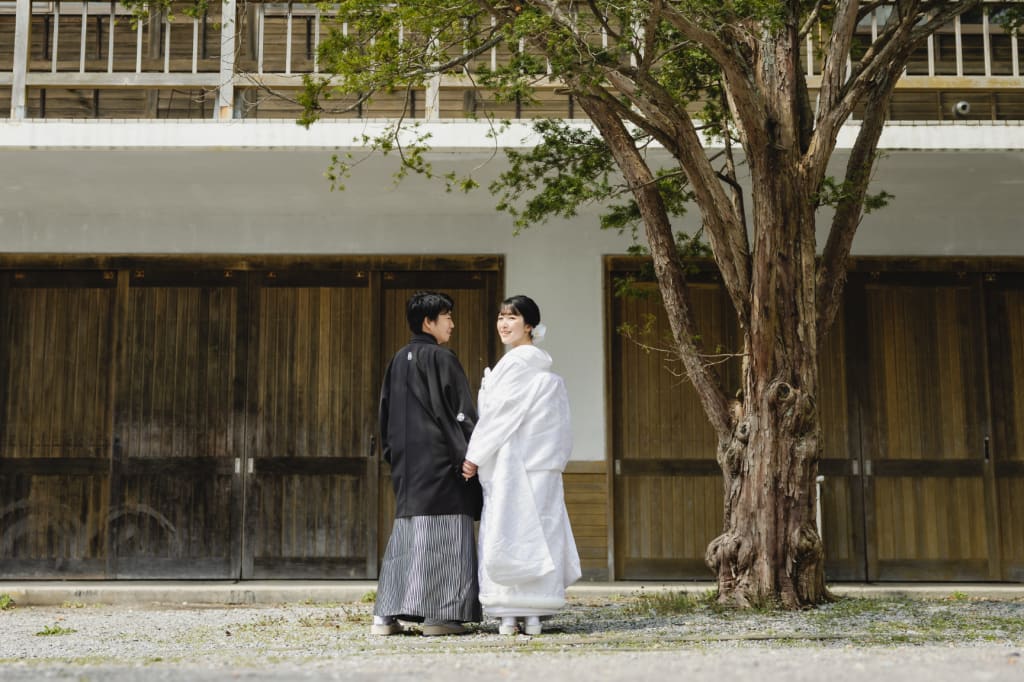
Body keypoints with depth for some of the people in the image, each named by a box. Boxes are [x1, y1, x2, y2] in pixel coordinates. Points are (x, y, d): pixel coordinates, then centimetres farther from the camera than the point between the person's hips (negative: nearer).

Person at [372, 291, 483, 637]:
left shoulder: (398, 361, 14)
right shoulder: (441, 358, -8)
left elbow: (385, 414, 17)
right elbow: (461, 413, -12)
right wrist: (470, 457, -8)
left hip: (406, 462, 7)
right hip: (439, 458, -7)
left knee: (406, 533, 9)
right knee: (442, 531, -3)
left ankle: (385, 615, 6)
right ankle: (438, 615, -4)